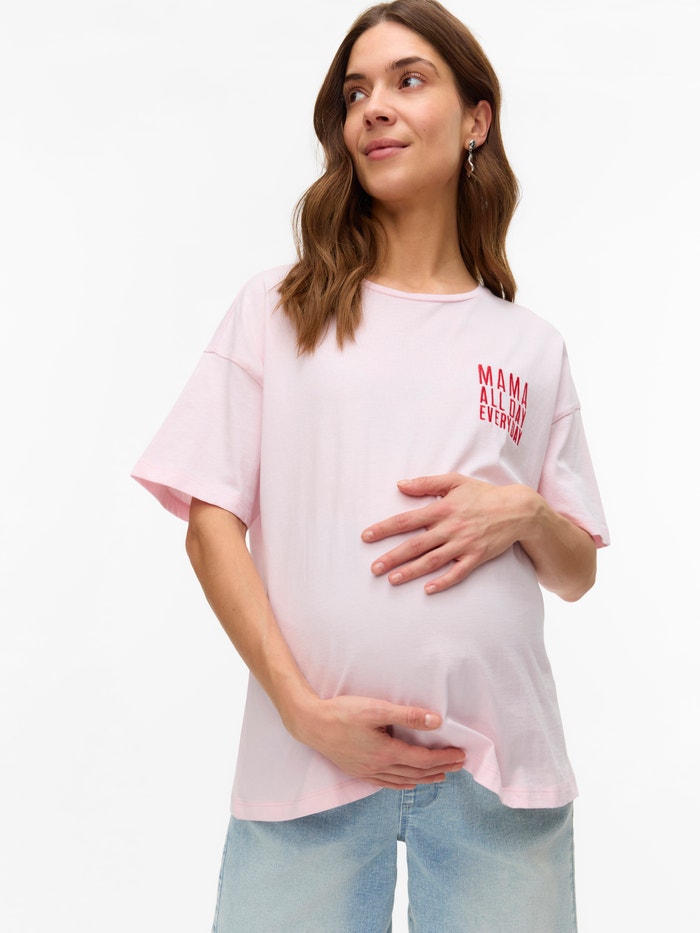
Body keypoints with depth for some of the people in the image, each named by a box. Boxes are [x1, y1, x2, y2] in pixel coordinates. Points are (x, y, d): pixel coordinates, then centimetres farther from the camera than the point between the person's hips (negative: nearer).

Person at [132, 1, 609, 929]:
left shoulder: (530, 345, 10)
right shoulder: (278, 308, 6)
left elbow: (578, 573, 14)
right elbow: (210, 524, 0)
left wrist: (523, 515, -8)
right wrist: (304, 709, -10)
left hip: (501, 762, 2)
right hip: (306, 758, -1)